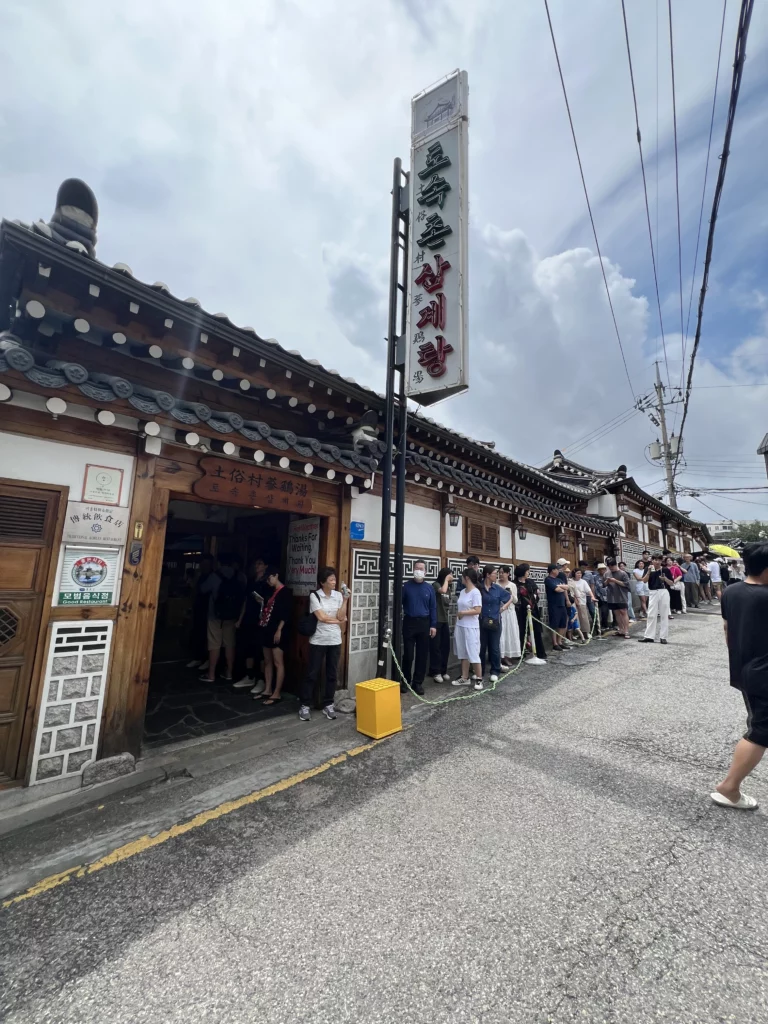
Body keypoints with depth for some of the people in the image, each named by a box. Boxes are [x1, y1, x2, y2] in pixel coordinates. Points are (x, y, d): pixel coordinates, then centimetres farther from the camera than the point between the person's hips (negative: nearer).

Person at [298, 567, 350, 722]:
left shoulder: (338, 595, 1)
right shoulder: (314, 596, -8)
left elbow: (341, 616, -7)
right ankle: (305, 705, 17)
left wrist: (345, 600, -15)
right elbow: (321, 617, -13)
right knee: (312, 673, 4)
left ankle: (328, 705, 23)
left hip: (335, 640, 3)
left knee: (332, 674, 9)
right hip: (318, 640, -3)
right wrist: (338, 620, -3)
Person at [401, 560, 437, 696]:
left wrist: (433, 625, 1)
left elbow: (433, 608, 5)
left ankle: (418, 682, 18)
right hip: (409, 623, -2)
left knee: (422, 654, 6)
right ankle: (406, 681, 19)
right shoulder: (406, 585, -2)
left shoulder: (429, 588, 4)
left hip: (424, 623, 2)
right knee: (408, 655, 3)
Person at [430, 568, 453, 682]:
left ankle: (443, 671, 20)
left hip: (445, 621, 7)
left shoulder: (448, 588, 12)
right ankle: (436, 672, 7)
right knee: (435, 647, -1)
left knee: (446, 646, 9)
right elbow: (442, 590, -33)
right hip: (436, 621, -7)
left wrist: (449, 622, 18)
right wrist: (446, 579, -16)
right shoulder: (436, 584, -9)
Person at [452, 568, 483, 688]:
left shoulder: (475, 592, -13)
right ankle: (465, 678, 20)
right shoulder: (462, 592, 9)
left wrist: (462, 613, -14)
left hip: (471, 627, -7)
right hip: (460, 626, 7)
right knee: (463, 653, 12)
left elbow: (478, 611, -21)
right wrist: (456, 626, 13)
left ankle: (479, 679, 12)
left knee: (473, 654, -2)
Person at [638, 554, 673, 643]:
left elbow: (672, 583, 5)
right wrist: (649, 571, -19)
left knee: (664, 615, 4)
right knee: (651, 615, 2)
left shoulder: (666, 570, 3)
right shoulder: (648, 569, 4)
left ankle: (663, 636, 12)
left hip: (664, 592, 0)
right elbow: (644, 581, -8)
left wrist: (665, 579, -14)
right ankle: (649, 636, 5)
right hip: (653, 593, 0)